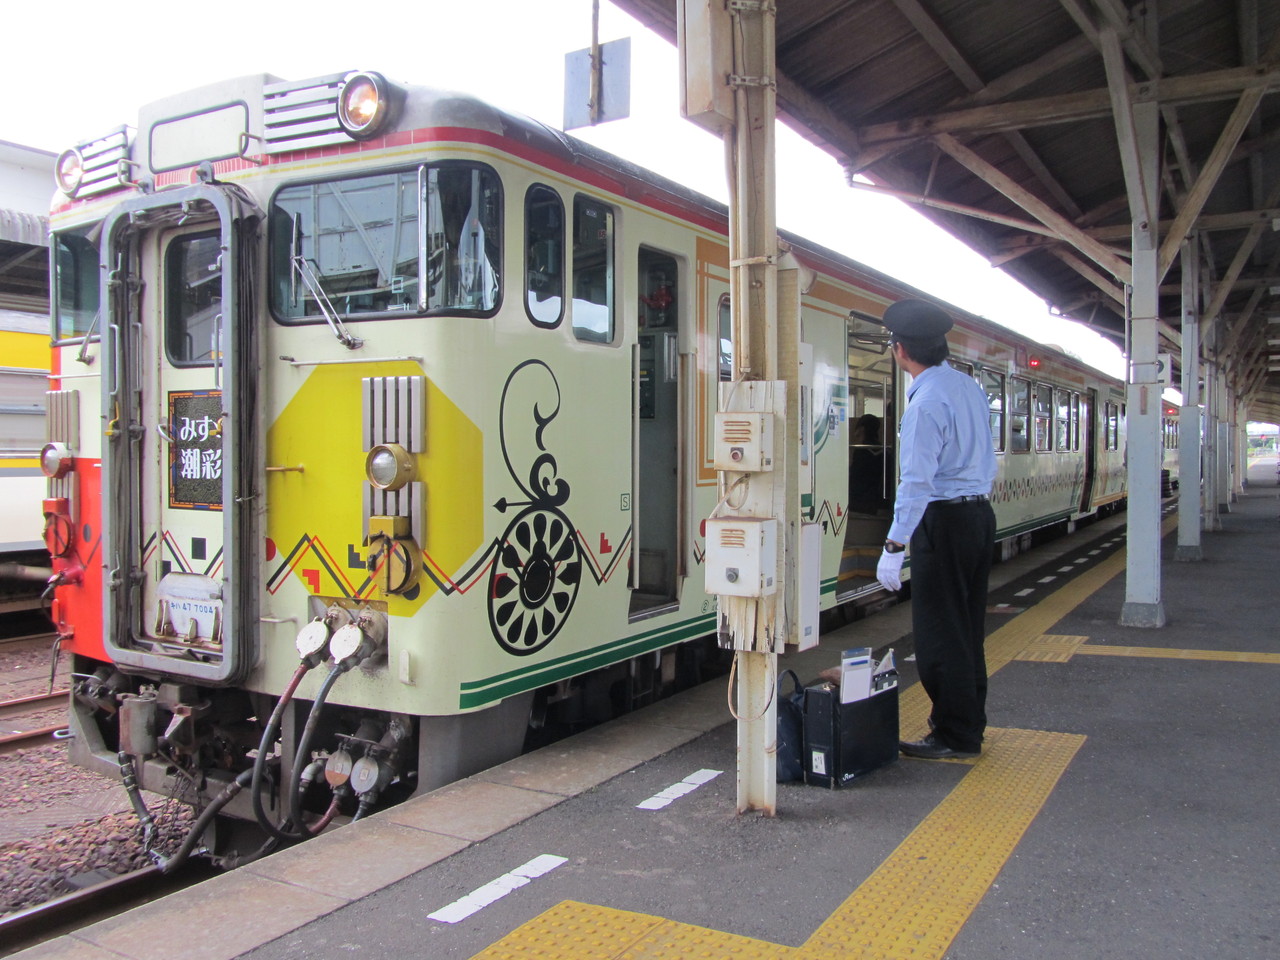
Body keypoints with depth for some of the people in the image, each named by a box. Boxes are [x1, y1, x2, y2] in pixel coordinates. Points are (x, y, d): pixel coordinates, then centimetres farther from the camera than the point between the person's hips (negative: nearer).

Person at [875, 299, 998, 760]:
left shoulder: (926, 401, -18)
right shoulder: (970, 388, 9)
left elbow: (916, 480, -23)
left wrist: (894, 546, -21)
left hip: (944, 520, -9)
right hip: (981, 513, 9)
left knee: (939, 634, 0)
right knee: (968, 628, 17)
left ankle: (954, 735, 8)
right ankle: (971, 723, 27)